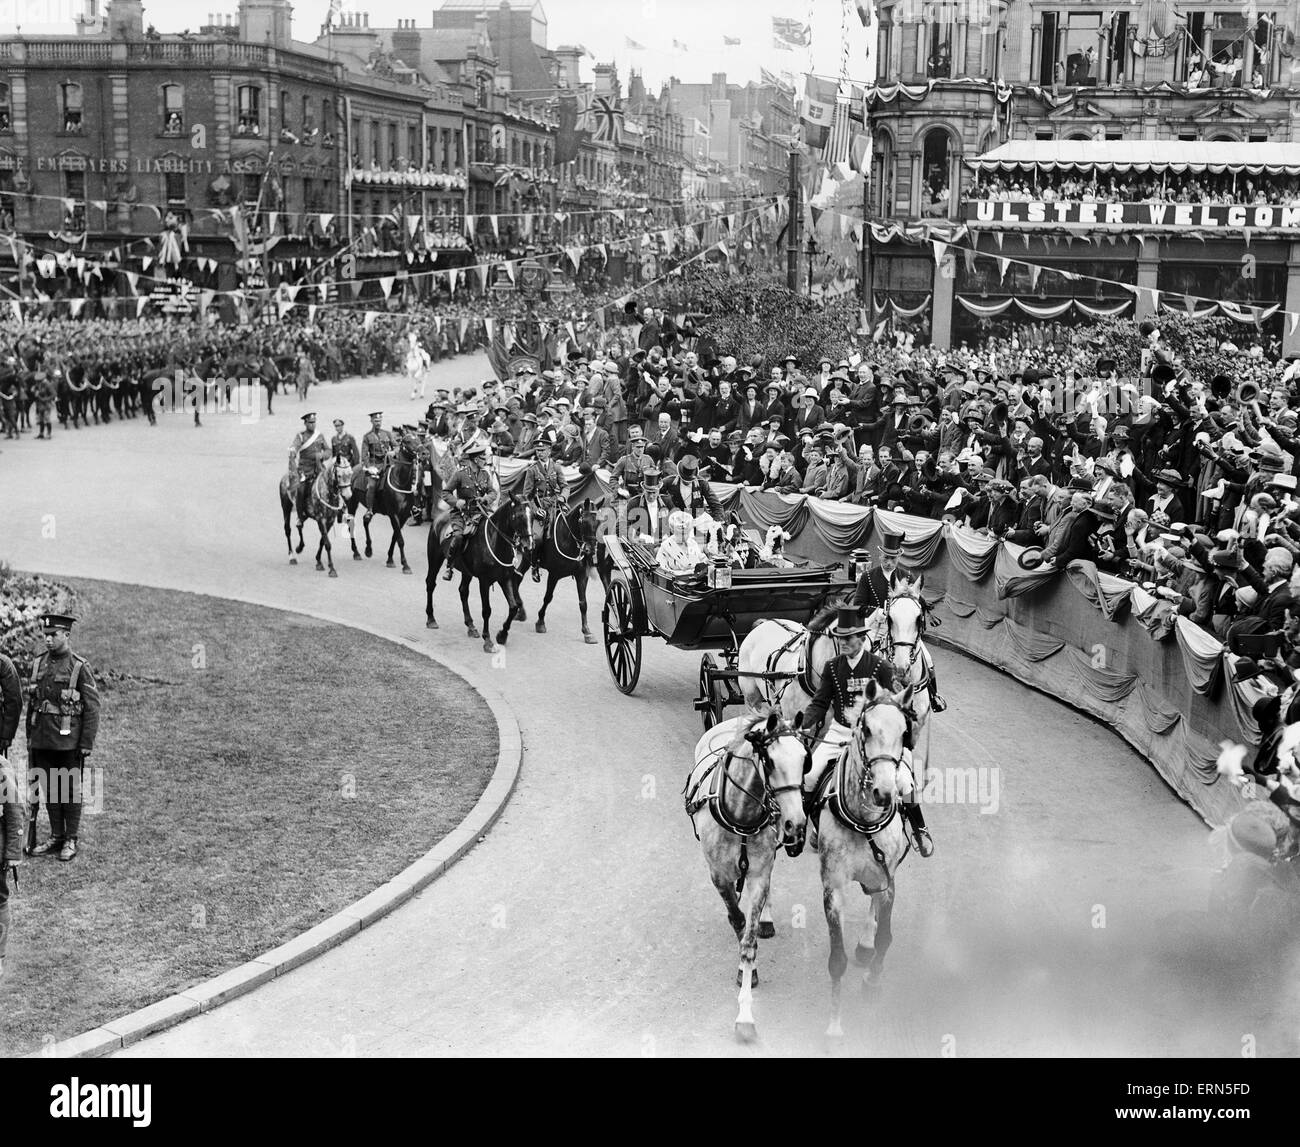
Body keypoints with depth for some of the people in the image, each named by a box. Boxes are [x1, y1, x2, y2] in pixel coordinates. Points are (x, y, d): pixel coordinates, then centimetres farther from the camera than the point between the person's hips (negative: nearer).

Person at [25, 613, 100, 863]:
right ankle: (56, 837, 19)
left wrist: (87, 743, -12)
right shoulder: (38, 664, 8)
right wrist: (30, 737, 12)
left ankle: (71, 840, 11)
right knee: (49, 790, 9)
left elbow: (92, 708, -8)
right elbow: (31, 704, 14)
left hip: (69, 741, -5)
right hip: (42, 742, 5)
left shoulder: (80, 667, -7)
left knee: (71, 790, 3)